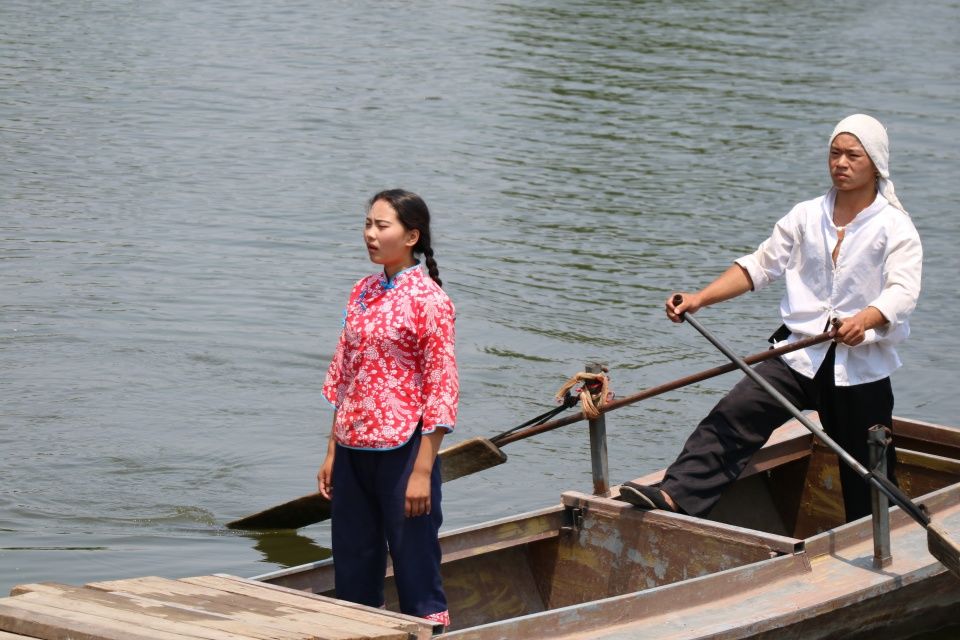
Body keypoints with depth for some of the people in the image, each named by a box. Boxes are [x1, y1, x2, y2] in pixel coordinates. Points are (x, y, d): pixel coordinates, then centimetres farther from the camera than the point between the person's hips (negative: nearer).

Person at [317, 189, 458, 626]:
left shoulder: (428, 300, -11)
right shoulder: (362, 292, 10)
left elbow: (441, 389, -12)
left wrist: (422, 471, -16)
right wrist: (332, 452, 12)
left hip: (402, 449, -7)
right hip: (353, 451, 7)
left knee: (415, 571, 0)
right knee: (353, 574, 13)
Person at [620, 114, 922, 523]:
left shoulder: (895, 227, -3)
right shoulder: (806, 217, 10)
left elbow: (903, 291, -17)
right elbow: (761, 265, 9)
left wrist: (865, 320, -39)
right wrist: (700, 299, -4)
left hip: (861, 366, -3)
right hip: (800, 354, 3)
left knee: (867, 478, 4)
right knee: (734, 414, -17)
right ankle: (675, 496, -28)